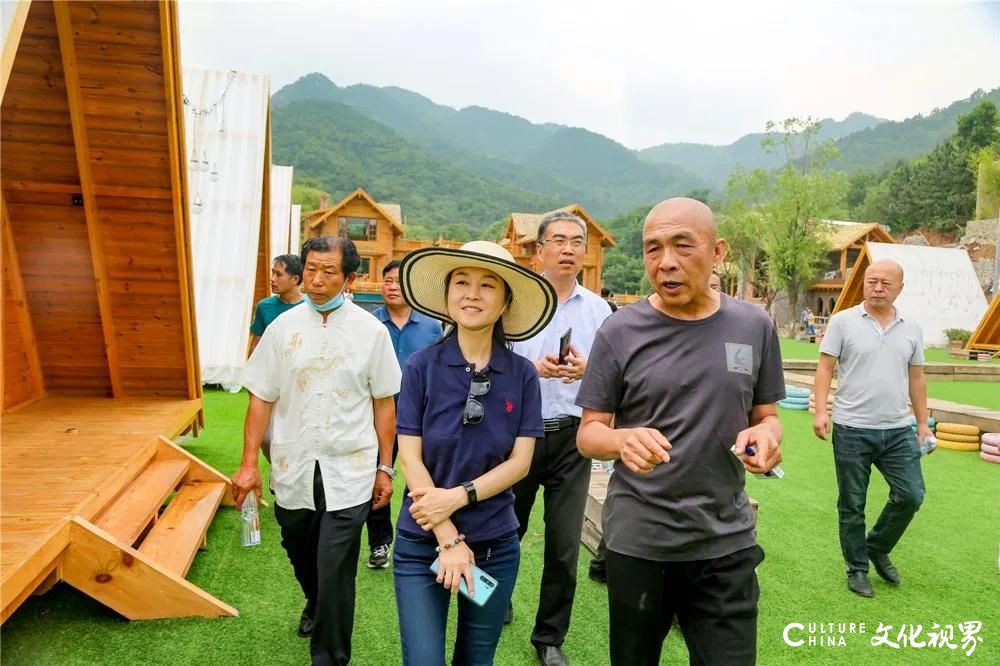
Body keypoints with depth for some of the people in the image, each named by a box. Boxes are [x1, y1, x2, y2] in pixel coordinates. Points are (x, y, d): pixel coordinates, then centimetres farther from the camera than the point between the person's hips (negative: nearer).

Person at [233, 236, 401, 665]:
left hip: (349, 471, -3)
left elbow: (384, 403, 0)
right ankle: (315, 603, 54)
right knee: (301, 555, 22)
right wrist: (249, 464, 0)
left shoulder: (371, 331, -5)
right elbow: (261, 399, 4)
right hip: (293, 468, 3)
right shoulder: (283, 327, -1)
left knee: (336, 572, -3)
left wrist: (385, 468, 1)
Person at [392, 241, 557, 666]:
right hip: (422, 544, -1)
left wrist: (459, 496, -19)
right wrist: (449, 539, -15)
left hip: (496, 545, 2)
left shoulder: (522, 374, -5)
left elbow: (520, 462, -6)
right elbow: (410, 458, -11)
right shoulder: (422, 367, -9)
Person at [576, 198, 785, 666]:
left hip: (727, 541, 1)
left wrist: (766, 434, -14)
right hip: (637, 540, -1)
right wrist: (623, 440, -27)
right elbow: (588, 434, -5)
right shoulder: (620, 332, -8)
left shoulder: (754, 327, -1)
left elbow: (766, 415, 10)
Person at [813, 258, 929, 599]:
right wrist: (821, 411, -17)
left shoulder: (912, 328, 8)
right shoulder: (843, 321, -5)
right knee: (852, 505, 7)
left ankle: (878, 548, 29)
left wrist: (923, 421, 13)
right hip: (852, 430, -3)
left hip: (898, 430, 4)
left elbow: (916, 377, 13)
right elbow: (825, 368, -6)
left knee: (911, 496, 3)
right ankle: (857, 569, 24)